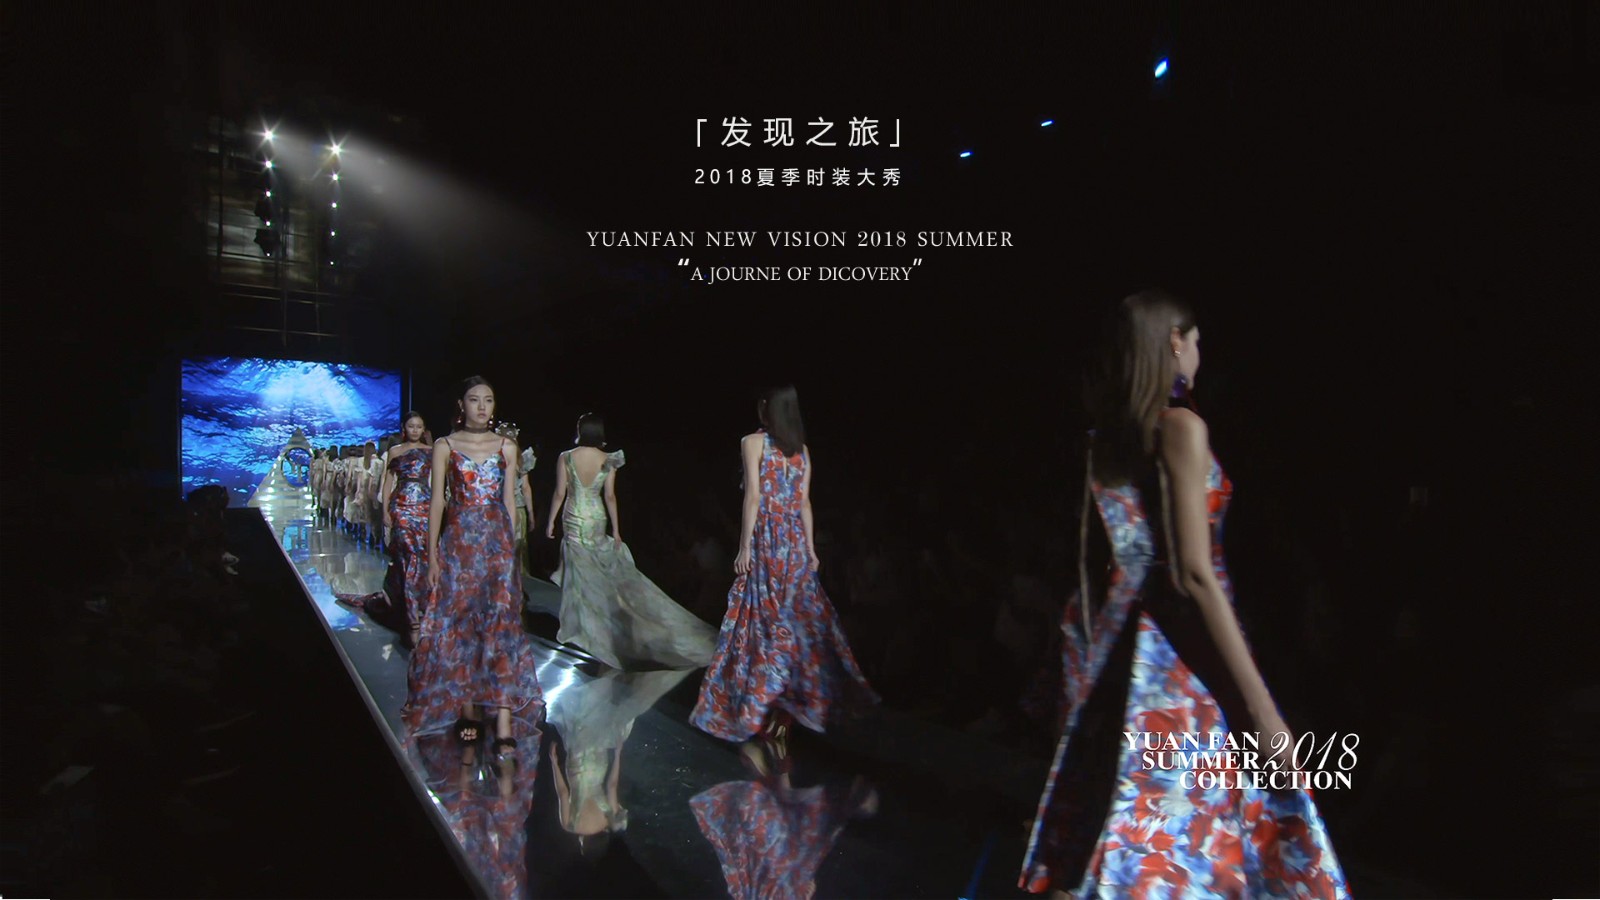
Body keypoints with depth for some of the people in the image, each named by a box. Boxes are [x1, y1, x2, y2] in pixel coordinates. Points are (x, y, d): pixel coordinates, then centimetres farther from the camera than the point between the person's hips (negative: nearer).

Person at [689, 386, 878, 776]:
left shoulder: (753, 442, -4)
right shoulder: (802, 449, 10)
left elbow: (753, 496, -10)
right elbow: (804, 504, 8)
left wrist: (744, 546, -9)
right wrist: (811, 549, 10)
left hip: (766, 540, -4)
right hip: (795, 542, 5)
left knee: (765, 623, -2)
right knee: (797, 621, 5)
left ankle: (759, 722, -3)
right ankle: (782, 726, 7)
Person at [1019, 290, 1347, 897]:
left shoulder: (1104, 437, 11)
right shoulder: (1181, 427, -11)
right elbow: (1193, 574, -18)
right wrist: (1260, 707, -17)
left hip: (1122, 643, 8)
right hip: (1182, 655, -8)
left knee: (1122, 839, 14)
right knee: (1183, 829, 0)